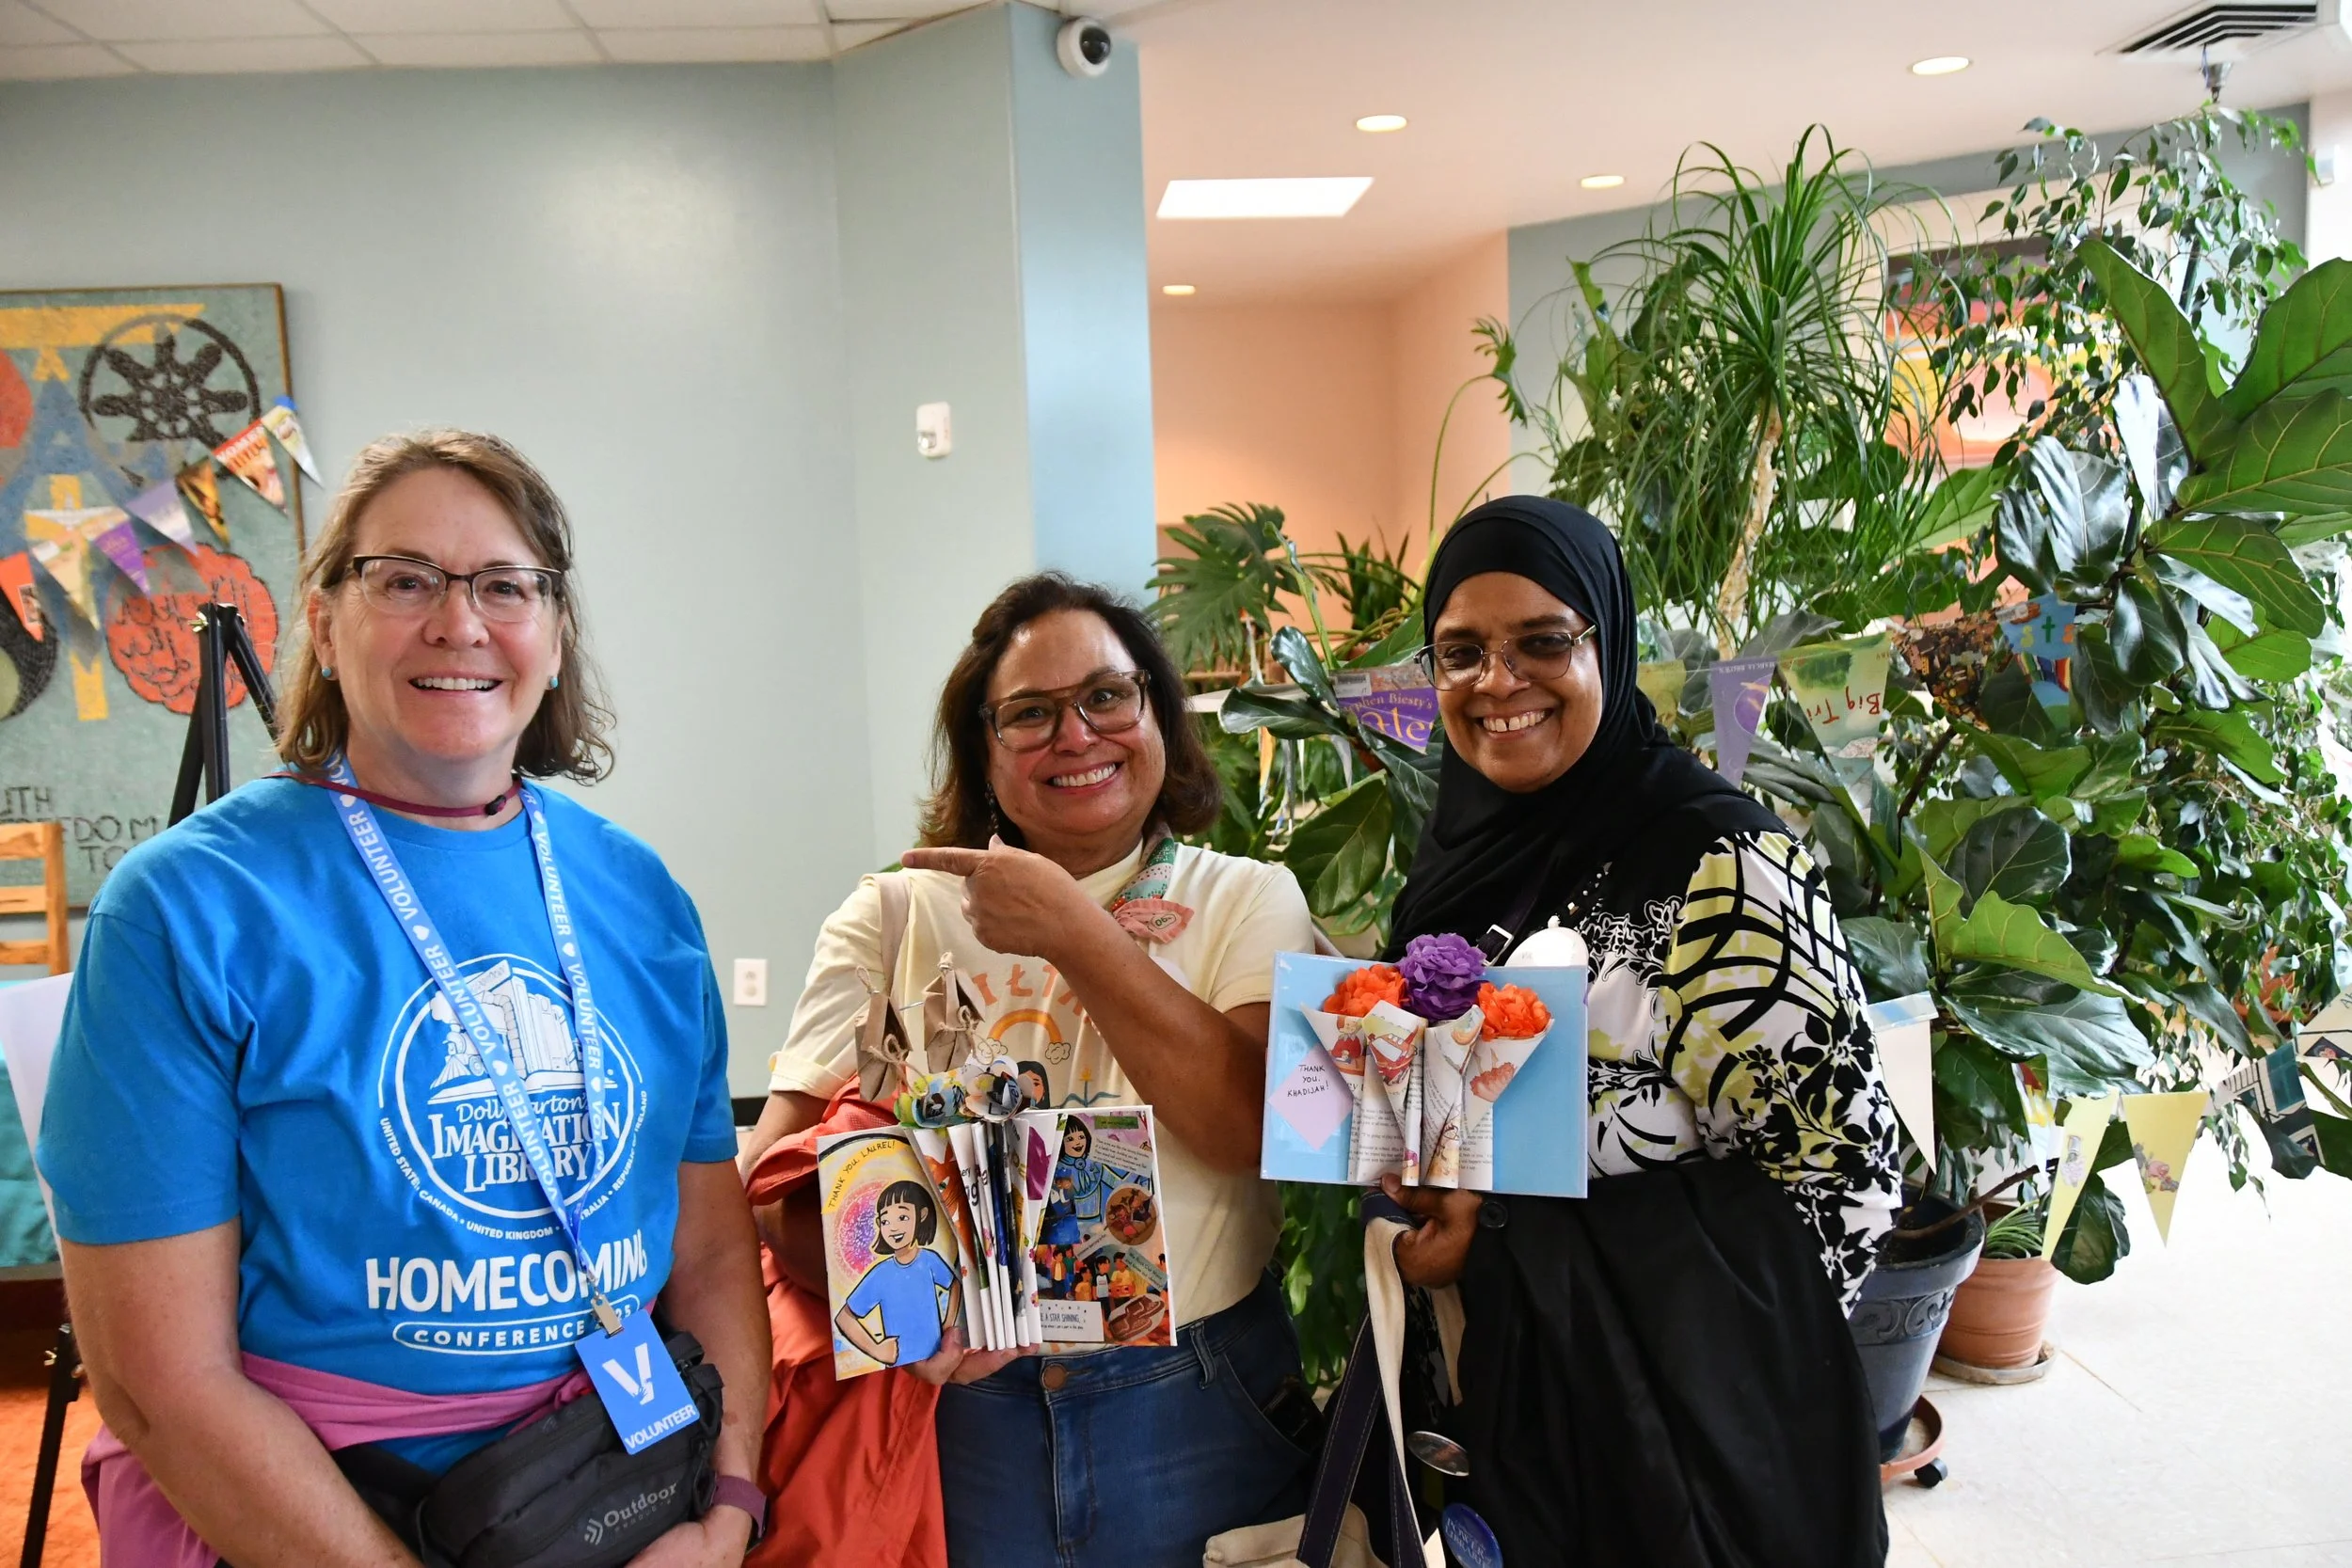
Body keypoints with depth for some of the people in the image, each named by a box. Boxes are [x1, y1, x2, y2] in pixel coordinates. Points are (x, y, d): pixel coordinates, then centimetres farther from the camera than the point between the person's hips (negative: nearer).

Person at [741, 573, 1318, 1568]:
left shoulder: (1249, 903, 0)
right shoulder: (893, 918, 2)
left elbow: (1249, 1128, -16)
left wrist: (1075, 933, -18)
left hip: (1195, 1408, 0)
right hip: (957, 1403, 1)